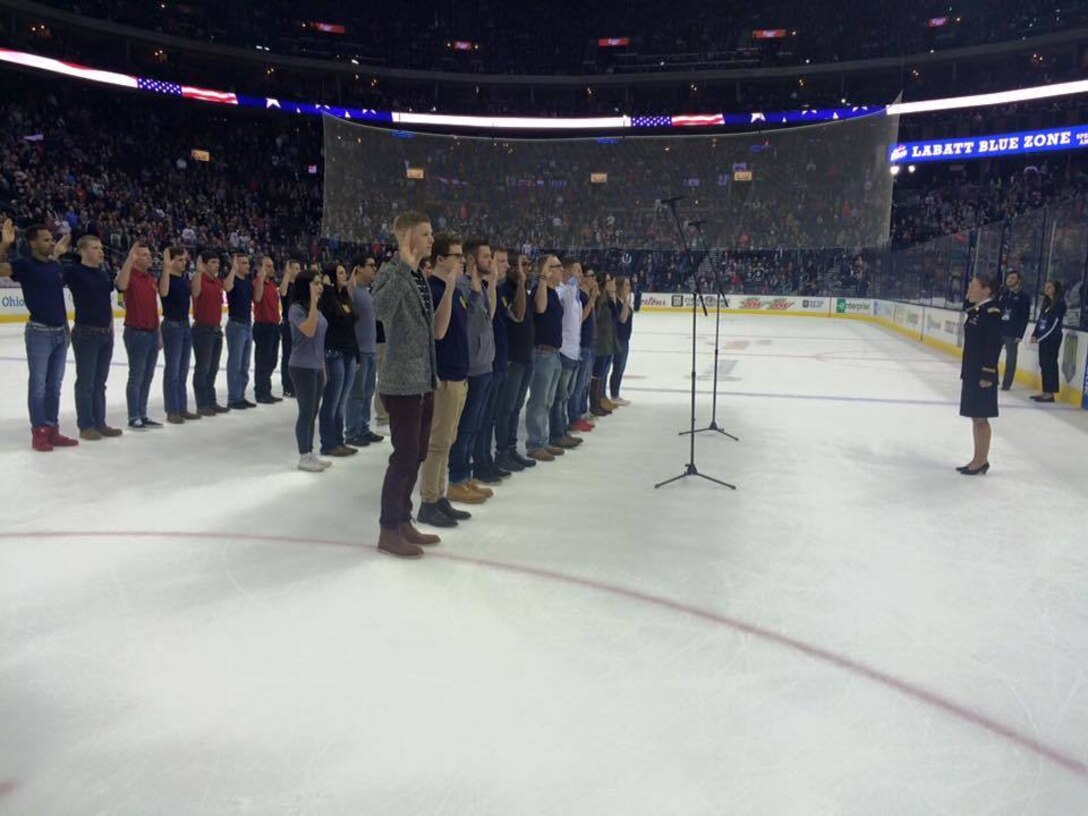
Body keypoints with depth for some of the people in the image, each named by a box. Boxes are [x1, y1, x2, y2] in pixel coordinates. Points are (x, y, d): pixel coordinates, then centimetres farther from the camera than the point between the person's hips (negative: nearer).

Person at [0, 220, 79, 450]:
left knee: (54, 385, 11)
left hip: (60, 332, 6)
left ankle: (53, 430, 18)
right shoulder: (25, 265, -7)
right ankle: (39, 433, 6)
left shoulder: (55, 266, 11)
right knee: (38, 385, 0)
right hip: (39, 332, -6)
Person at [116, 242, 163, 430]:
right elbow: (121, 285, -34)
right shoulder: (131, 276, -8)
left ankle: (143, 415, 17)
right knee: (136, 376, -3)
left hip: (152, 333, 7)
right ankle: (133, 417, 4)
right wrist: (130, 259, -38)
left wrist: (159, 333, 18)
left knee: (147, 376, 10)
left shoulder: (151, 279, 15)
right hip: (136, 333, -7)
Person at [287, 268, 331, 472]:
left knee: (313, 413, 11)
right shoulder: (296, 309, -12)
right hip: (302, 368, -8)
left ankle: (310, 454, 19)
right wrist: (313, 302, -25)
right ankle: (304, 457, 5)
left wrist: (323, 368, 17)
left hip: (317, 367, 8)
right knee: (306, 412, -3)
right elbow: (309, 331, -27)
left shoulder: (316, 310, 12)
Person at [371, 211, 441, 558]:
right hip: (402, 382, -9)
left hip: (423, 382, 9)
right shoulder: (391, 272, -12)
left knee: (417, 455, 14)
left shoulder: (420, 277, 16)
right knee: (405, 457, -6)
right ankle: (389, 530, 6)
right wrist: (404, 267, -34)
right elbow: (381, 310, -34)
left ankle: (403, 521, 25)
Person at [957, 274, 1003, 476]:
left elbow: (994, 345, -19)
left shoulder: (991, 312, -16)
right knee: (975, 417, 14)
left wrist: (988, 374, -21)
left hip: (983, 373, -9)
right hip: (971, 372, 9)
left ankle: (982, 460, 9)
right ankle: (978, 459, 22)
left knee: (980, 417, -1)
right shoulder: (974, 311, 11)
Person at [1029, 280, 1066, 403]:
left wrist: (1039, 337, -15)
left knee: (1050, 364, -7)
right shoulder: (1046, 303, 15)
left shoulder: (1060, 304, -10)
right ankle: (1046, 391, 15)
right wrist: (1035, 334, 2)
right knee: (1044, 364, 9)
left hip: (1052, 339, -8)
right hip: (1043, 338, 8)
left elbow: (1054, 324, -15)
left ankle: (1050, 393, -5)